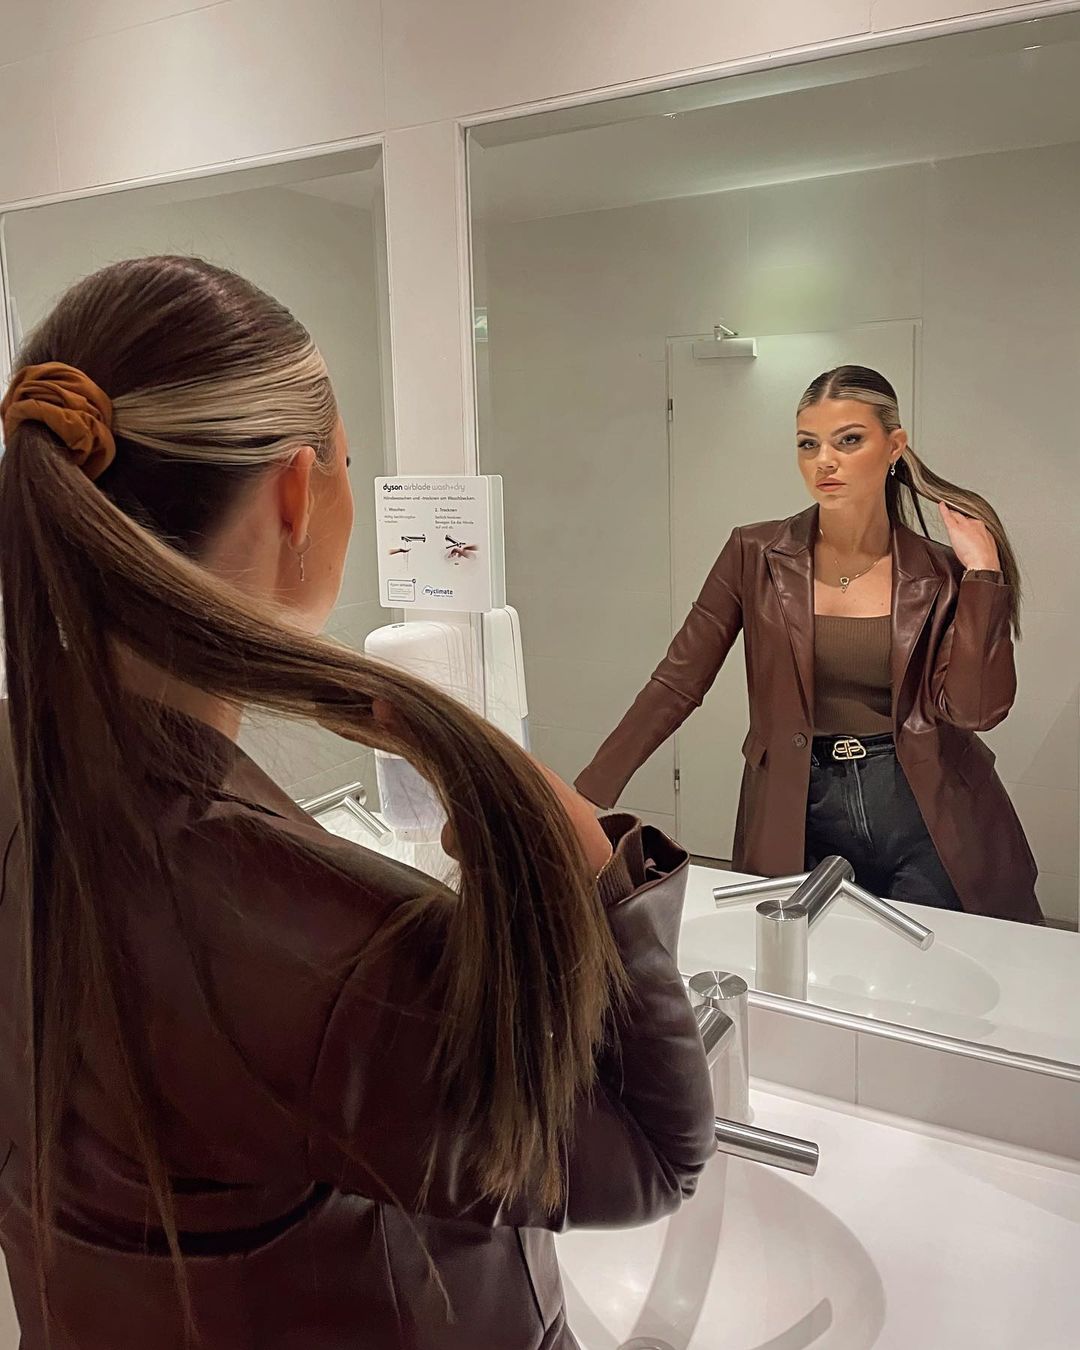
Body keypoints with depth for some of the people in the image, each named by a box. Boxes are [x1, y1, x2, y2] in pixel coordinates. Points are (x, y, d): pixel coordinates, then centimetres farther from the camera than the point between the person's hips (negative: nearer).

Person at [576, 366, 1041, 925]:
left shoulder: (940, 574, -1)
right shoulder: (756, 555, -2)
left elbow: (972, 707, -11)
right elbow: (676, 685, -5)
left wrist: (983, 570, -12)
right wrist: (586, 799, -11)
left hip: (926, 818, 1)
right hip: (801, 821, 0)